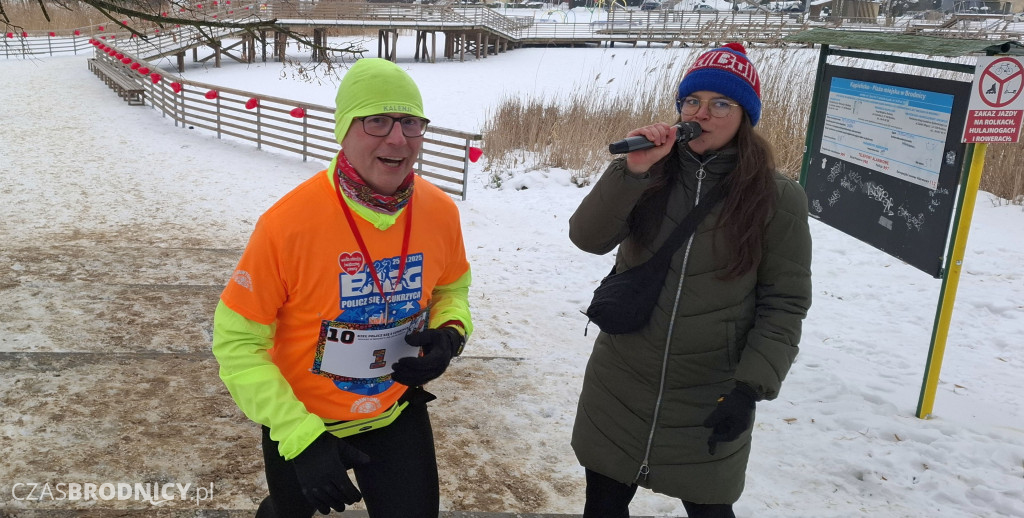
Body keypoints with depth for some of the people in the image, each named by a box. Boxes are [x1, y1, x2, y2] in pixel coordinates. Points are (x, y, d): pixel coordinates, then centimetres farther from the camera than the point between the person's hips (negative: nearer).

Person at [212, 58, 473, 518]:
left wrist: (451, 335, -16)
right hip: (300, 423, -1)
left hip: (398, 414, 2)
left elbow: (451, 289, 6)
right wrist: (301, 437, -25)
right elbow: (237, 343, -18)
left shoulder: (440, 213, -16)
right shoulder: (289, 222, -27)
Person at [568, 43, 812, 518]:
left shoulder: (777, 199, -8)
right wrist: (631, 170, -26)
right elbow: (587, 237, -14)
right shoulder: (651, 177, -2)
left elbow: (784, 303, -5)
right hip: (620, 385, 3)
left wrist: (751, 388, -12)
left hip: (710, 398, -2)